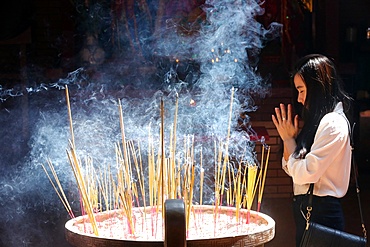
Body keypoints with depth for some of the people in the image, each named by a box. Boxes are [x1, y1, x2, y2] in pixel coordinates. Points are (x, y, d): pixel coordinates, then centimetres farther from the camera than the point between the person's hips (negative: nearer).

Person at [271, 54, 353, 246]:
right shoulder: (317, 121, 14)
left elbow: (305, 173, -20)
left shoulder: (333, 124, -16)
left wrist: (289, 139, -7)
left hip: (321, 212, -9)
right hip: (305, 208, 9)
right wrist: (288, 138, 0)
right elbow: (291, 169, 15)